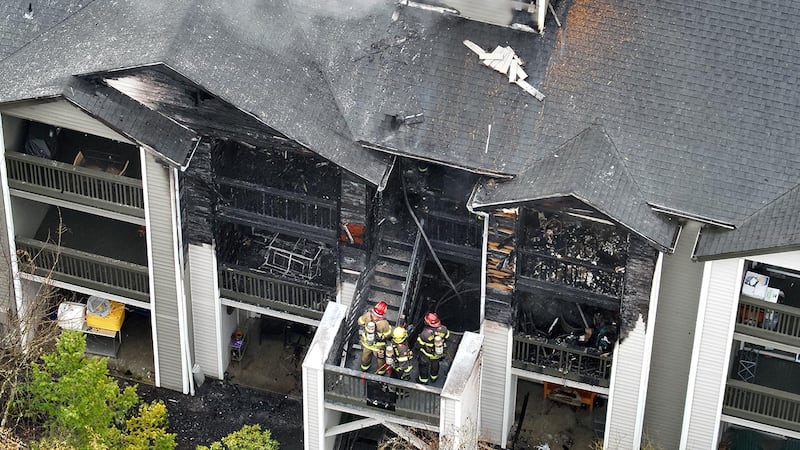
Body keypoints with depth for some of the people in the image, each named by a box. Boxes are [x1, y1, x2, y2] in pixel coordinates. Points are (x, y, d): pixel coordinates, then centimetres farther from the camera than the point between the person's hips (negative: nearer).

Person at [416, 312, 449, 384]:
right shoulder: (443, 329, -30)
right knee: (435, 364, 34)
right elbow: (446, 337, -7)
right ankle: (434, 377, 58)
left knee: (424, 366, 28)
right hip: (439, 353, 3)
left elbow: (420, 344, -22)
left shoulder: (425, 334, -41)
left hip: (427, 355, -3)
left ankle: (423, 380, 50)